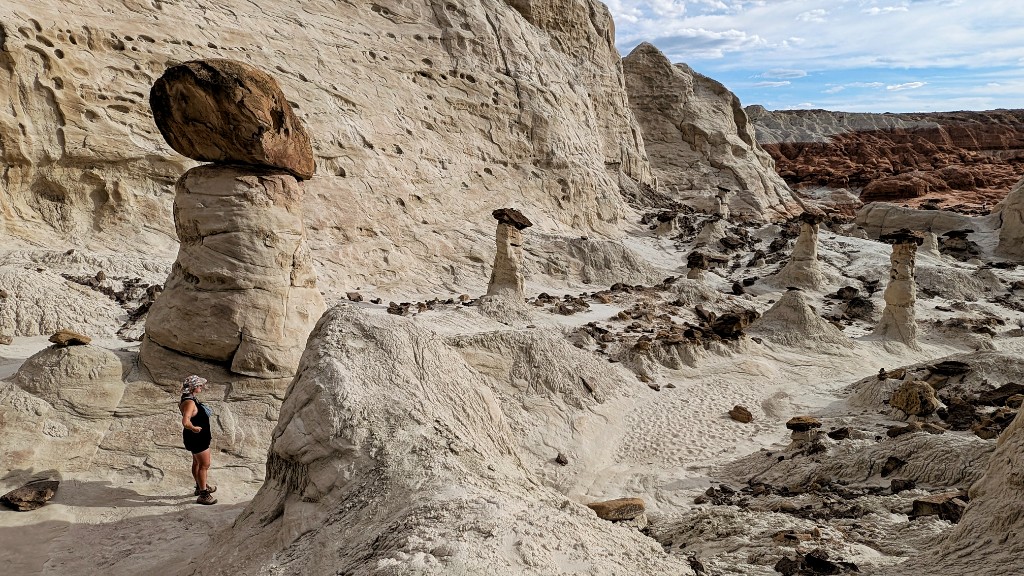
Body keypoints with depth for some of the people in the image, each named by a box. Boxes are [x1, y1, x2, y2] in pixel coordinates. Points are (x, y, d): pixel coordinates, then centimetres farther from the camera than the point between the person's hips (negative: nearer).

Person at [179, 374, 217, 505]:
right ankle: (203, 495, 10)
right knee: (204, 465, 0)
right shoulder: (189, 402, -29)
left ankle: (201, 486, 43)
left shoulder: (191, 398, 3)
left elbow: (180, 404, 28)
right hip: (197, 437, -10)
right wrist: (194, 428, -27)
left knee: (197, 462, 25)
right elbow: (185, 422, -42)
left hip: (200, 437, 10)